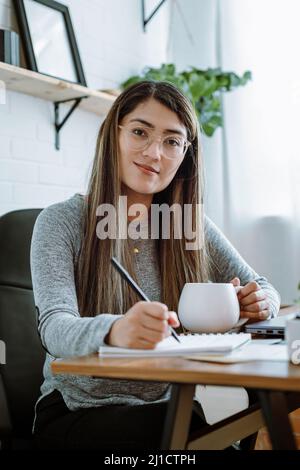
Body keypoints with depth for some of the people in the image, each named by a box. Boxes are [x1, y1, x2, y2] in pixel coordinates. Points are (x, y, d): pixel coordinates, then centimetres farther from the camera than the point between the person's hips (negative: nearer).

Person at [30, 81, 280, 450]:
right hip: (76, 414, -4)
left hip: (167, 406, 5)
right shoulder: (61, 222, -7)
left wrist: (260, 303, -14)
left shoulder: (192, 225, 6)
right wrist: (113, 331, -43)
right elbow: (54, 328, -20)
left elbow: (261, 288, 12)